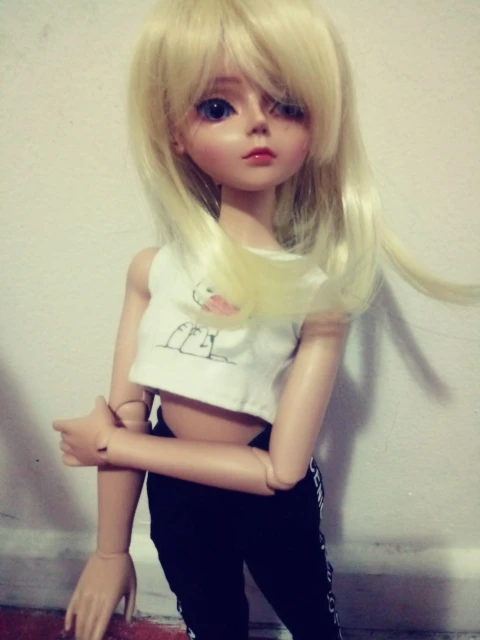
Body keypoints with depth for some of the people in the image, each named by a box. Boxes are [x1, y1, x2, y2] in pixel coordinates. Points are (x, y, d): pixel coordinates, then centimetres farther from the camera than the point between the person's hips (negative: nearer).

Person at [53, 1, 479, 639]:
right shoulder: (153, 270, -13)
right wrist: (110, 551, -1)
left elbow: (282, 468, -23)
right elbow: (121, 420, -7)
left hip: (273, 502, -2)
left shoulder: (315, 288, -20)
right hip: (175, 491, 2)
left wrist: (112, 444, -18)